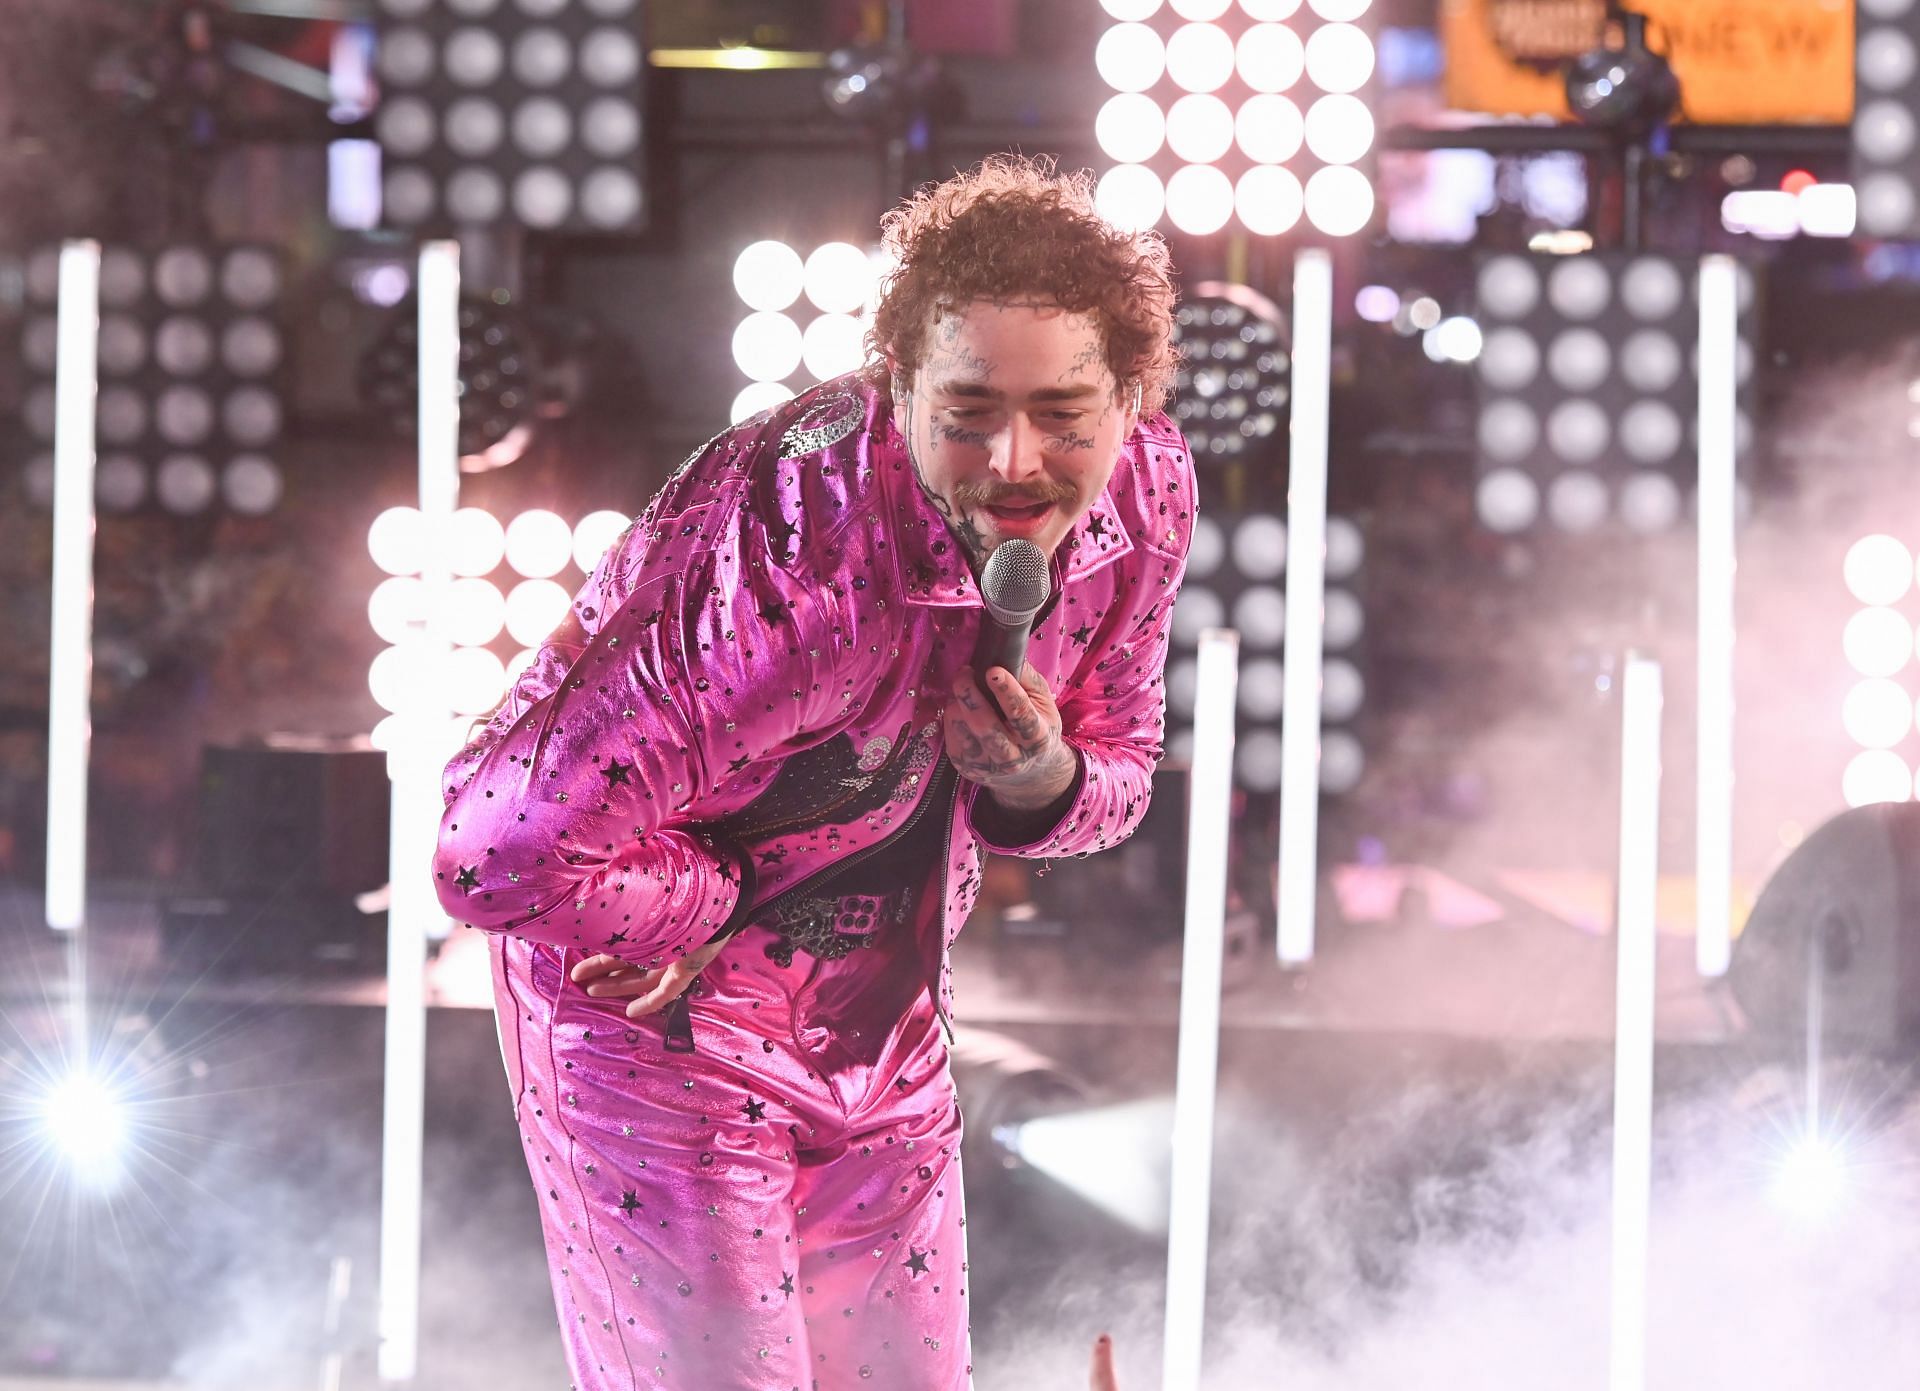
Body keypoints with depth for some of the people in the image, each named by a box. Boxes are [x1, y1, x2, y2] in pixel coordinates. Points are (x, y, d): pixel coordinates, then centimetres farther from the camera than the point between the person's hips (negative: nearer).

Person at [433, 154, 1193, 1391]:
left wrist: (1043, 780, -18)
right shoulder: (783, 564, -36)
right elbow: (503, 854, -36)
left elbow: (1120, 770, 6)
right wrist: (734, 904, -21)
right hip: (662, 1021, -7)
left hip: (885, 1037, 7)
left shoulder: (1144, 490, -12)